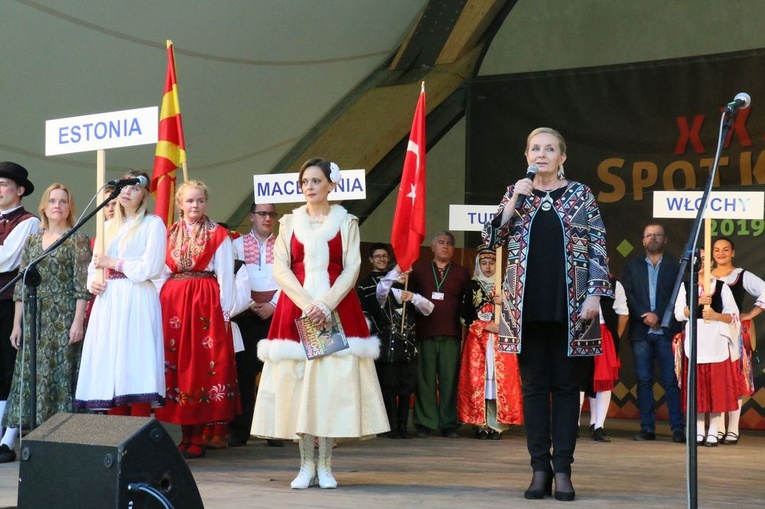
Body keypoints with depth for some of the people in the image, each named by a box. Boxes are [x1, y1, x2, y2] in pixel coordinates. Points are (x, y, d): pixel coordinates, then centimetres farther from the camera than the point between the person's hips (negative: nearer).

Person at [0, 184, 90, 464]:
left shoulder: (78, 240, 1)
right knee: (26, 375, 1)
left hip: (65, 317, -4)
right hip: (34, 319, 4)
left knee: (61, 375, -4)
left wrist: (78, 322, -13)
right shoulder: (32, 241, 14)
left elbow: (82, 285, -6)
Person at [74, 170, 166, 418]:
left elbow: (150, 267, -9)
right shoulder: (108, 226, 20)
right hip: (108, 302, 6)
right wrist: (92, 282, 0)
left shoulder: (153, 224, 1)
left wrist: (114, 263, -5)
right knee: (110, 367, 1)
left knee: (135, 368, -11)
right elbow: (95, 264, 21)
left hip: (137, 301, -6)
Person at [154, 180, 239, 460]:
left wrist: (224, 313, -7)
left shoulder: (218, 235, 3)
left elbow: (225, 276, -1)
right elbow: (161, 273, 12)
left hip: (206, 304, -3)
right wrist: (160, 307, 2)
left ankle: (197, 438, 1)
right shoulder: (168, 234, 13)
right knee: (176, 366, 2)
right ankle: (185, 435, 9)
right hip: (173, 302, 4)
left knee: (202, 366, -4)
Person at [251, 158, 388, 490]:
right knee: (298, 381, -3)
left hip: (337, 309, -1)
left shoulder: (346, 222, 8)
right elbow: (280, 268, 3)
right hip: (296, 308, 1)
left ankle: (325, 465, 0)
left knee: (333, 381, -5)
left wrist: (326, 304, -13)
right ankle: (306, 464, 3)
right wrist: (307, 304, -11)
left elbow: (351, 269, 0)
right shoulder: (290, 222, 12)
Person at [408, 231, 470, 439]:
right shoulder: (418, 269, 12)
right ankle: (424, 423, 4)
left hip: (451, 335, 1)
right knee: (425, 379, -1)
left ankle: (449, 424, 4)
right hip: (424, 334, -1)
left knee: (450, 379, -2)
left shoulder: (461, 273, 15)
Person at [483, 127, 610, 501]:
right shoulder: (516, 193, 10)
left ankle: (562, 469, 3)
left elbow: (598, 249, 2)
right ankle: (540, 468, 7)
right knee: (534, 385, 3)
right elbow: (492, 239, 2)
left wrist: (595, 295, -8)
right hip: (527, 306, 2)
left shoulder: (581, 196, 4)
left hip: (569, 306, -2)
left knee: (566, 384, 1)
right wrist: (515, 201, -8)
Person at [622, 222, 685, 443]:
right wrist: (644, 315, -10)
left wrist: (658, 316, -11)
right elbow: (628, 296, 5)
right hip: (641, 332, 2)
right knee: (644, 381, 2)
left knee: (671, 381, -5)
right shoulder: (633, 266, 15)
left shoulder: (676, 266, 8)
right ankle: (647, 428, 5)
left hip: (667, 331, -2)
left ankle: (678, 428, -3)